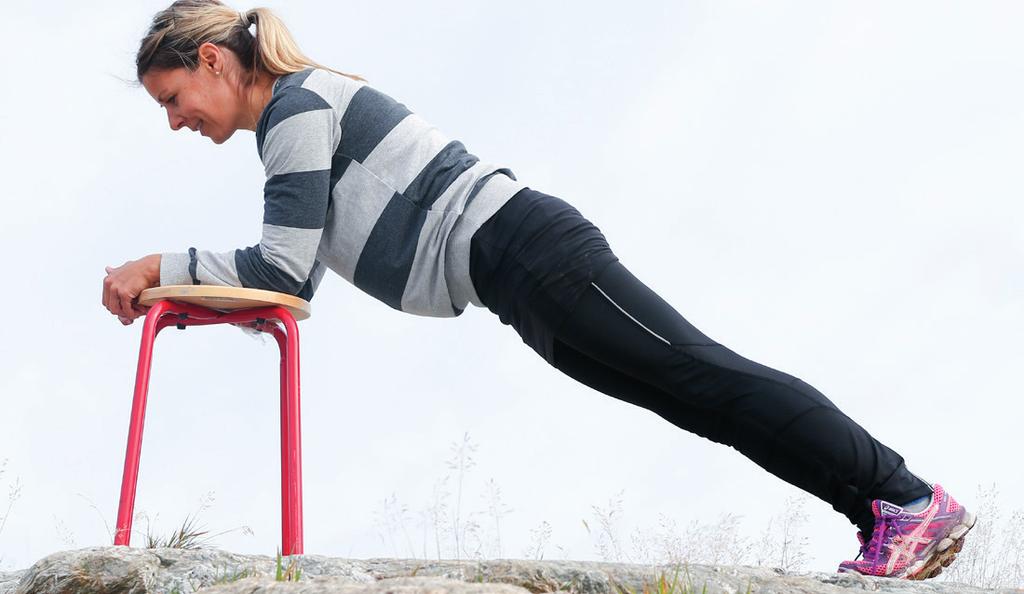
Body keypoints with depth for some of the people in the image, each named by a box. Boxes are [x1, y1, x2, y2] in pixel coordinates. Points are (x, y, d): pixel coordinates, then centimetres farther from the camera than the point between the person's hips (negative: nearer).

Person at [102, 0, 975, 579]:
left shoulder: (297, 104, -8)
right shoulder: (304, 111, 21)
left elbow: (284, 268, -16)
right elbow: (290, 281, 23)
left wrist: (161, 266, -9)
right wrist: (180, 298, 17)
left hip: (520, 249, -9)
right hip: (518, 272, 9)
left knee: (701, 375, -9)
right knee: (700, 388, 6)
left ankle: (907, 497, -6)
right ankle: (888, 515, 9)